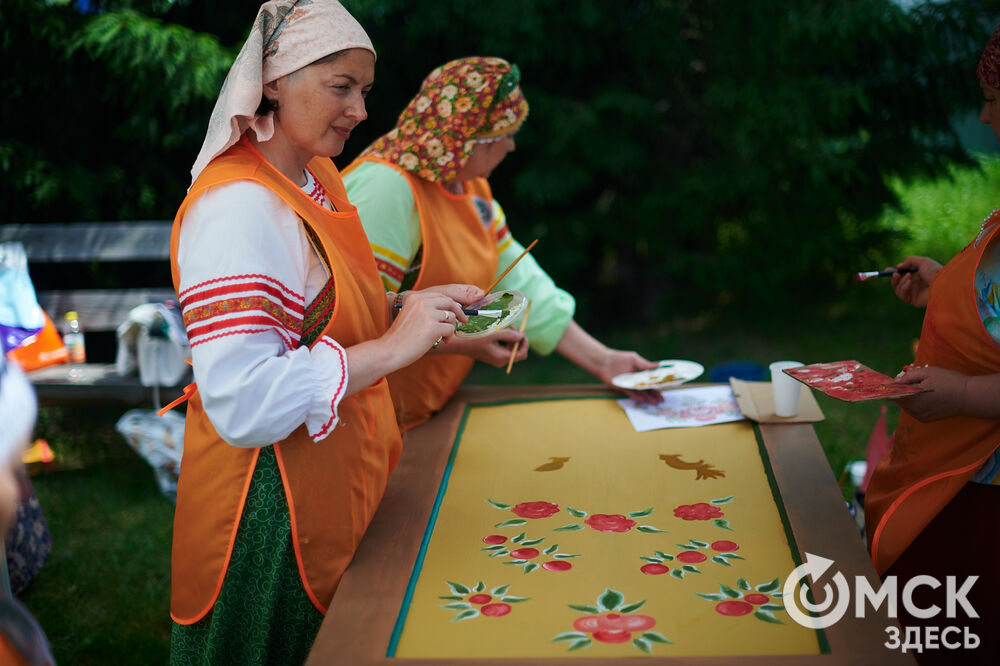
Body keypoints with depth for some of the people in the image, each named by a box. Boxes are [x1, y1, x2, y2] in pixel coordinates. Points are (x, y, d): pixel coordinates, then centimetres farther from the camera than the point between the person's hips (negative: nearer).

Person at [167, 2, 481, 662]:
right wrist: (393, 347, -27)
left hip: (333, 483, 9)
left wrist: (414, 311, 3)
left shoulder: (317, 178, 7)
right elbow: (243, 403, -31)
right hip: (271, 502, -9)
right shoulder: (236, 209, -24)